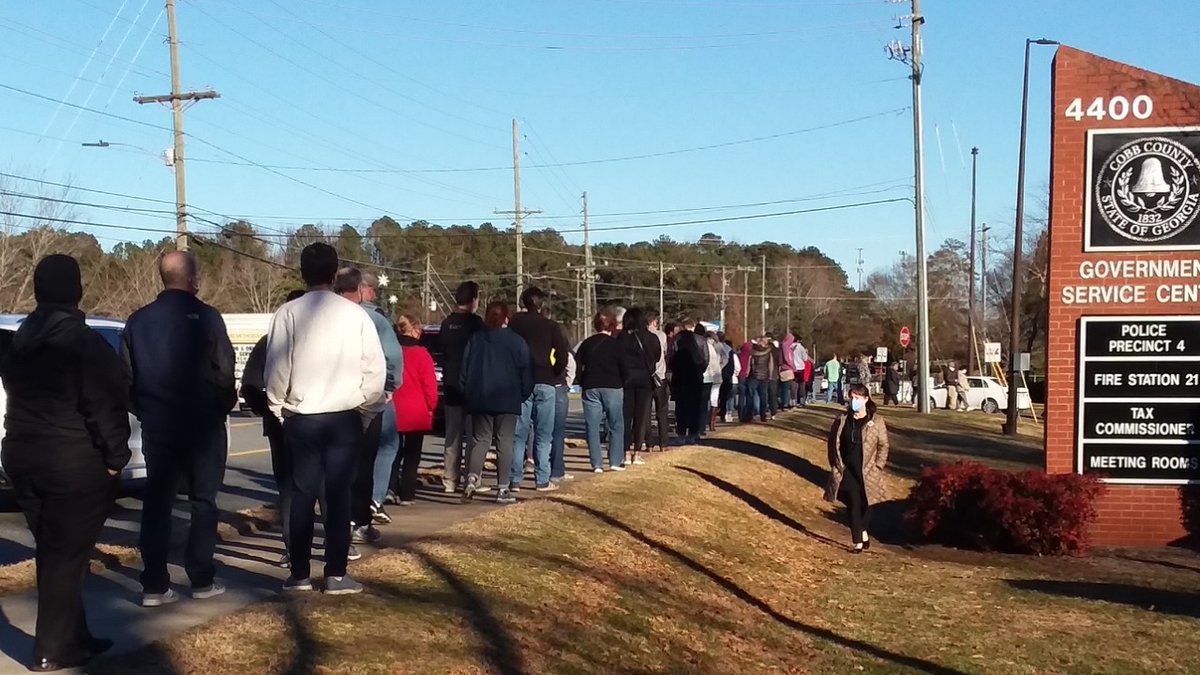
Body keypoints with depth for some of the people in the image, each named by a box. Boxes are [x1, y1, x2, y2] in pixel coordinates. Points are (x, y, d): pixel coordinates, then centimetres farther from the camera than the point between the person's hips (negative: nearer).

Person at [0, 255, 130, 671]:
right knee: (67, 555, 0)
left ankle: (71, 637, 21)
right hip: (75, 463, -7)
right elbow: (105, 407, -15)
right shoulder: (86, 343, -13)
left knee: (51, 552, 14)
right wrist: (115, 458, -7)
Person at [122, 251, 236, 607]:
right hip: (202, 424, -3)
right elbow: (224, 372, -11)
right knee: (203, 501, 7)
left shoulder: (138, 320, 3)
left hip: (156, 425, 4)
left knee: (156, 503, 7)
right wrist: (225, 405, 8)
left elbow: (127, 376, 6)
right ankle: (202, 580, 8)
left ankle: (154, 585, 5)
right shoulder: (206, 317, -11)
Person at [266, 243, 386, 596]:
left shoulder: (288, 313, -5)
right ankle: (336, 575, 6)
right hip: (344, 417, 0)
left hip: (301, 418, 1)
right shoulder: (355, 314, -4)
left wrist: (279, 408, 12)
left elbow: (276, 368, -4)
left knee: (302, 495, 7)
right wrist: (366, 410, 10)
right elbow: (376, 369, -3)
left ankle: (300, 574, 12)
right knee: (340, 496, 4)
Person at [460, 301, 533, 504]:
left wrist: (466, 394, 11)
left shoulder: (475, 339, 3)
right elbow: (526, 372, 0)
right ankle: (503, 489, 1)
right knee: (505, 443, 2)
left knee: (480, 440, 8)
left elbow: (464, 369, 4)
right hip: (507, 401, -2)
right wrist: (523, 394, 12)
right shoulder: (517, 342, -3)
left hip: (479, 400, 2)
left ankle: (472, 478, -13)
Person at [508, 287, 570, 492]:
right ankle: (542, 480, 1)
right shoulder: (551, 326, 2)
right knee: (543, 435, 3)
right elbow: (562, 353, -5)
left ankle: (515, 479, 1)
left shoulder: (515, 323, 4)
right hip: (545, 383, -1)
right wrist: (556, 373, 9)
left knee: (518, 433, 4)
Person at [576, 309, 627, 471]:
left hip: (591, 389, 2)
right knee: (616, 426, 9)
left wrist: (584, 383, 10)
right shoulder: (617, 345, -3)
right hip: (613, 389, -2)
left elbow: (577, 366, 1)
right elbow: (625, 370, -4)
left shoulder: (587, 344, 3)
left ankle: (597, 464, 0)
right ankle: (616, 461, 7)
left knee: (593, 427, 4)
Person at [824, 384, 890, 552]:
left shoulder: (876, 421, -3)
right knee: (853, 505, -3)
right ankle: (858, 542, 2)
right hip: (847, 471, 1)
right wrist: (836, 465, 2)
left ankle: (864, 532, 34)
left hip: (867, 472, -1)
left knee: (865, 504, 10)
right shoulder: (842, 420, 3)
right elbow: (833, 443, 9)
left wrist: (877, 466, -5)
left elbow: (883, 446, 1)